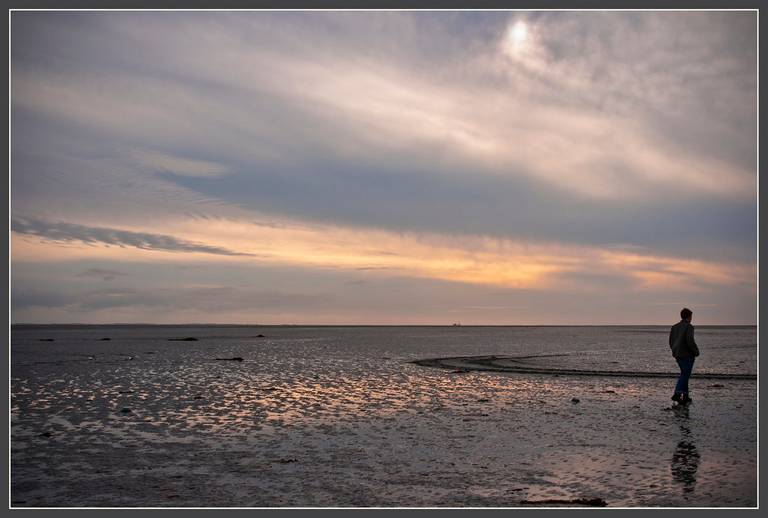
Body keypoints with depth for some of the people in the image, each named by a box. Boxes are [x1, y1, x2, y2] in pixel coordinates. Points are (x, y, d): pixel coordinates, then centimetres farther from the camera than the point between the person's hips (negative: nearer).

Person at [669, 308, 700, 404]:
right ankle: (677, 394, -16)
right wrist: (696, 351, -7)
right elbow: (690, 341, -21)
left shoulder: (674, 327, 10)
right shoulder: (689, 326, -12)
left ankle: (685, 396, 15)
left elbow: (671, 342, 11)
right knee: (685, 375, -4)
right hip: (687, 355, -7)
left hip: (677, 355, 7)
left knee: (684, 374, 16)